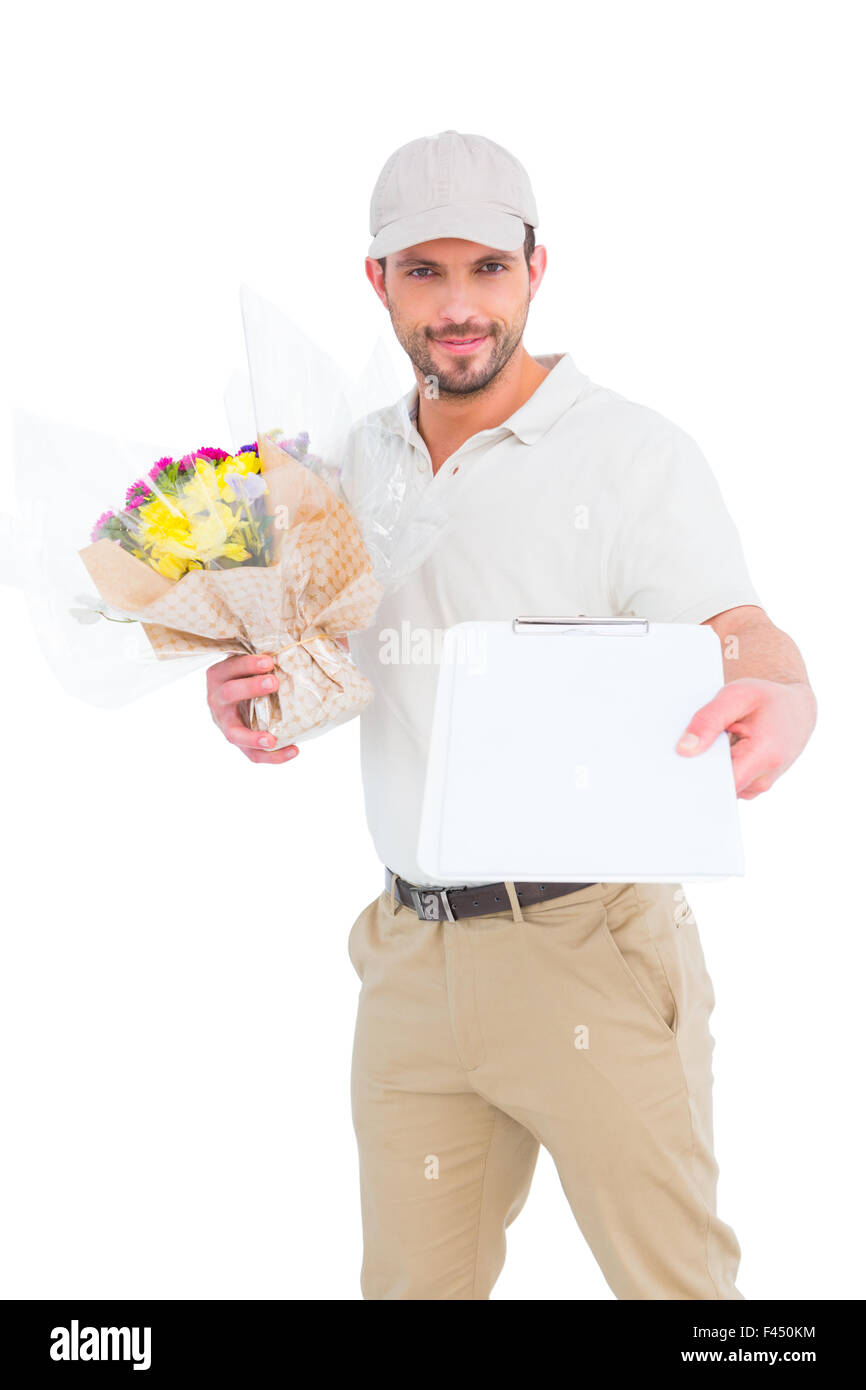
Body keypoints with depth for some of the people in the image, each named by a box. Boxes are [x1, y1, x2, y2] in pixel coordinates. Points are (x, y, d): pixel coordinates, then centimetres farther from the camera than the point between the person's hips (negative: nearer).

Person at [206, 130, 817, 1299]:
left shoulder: (634, 451, -7)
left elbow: (739, 635, -19)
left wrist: (782, 702, -43)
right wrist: (237, 689, -5)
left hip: (589, 944, -4)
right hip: (410, 952, 5)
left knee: (670, 1276, 4)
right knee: (411, 1278, 15)